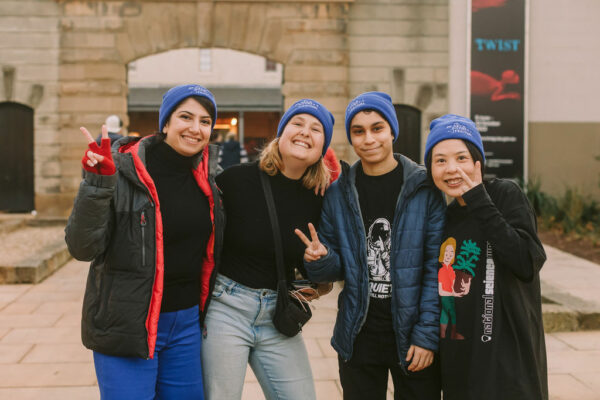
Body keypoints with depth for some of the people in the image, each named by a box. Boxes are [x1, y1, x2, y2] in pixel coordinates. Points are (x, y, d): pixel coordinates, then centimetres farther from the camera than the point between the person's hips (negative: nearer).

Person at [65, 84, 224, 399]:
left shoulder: (205, 174, 4)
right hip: (128, 324, -5)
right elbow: (82, 248, -18)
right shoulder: (123, 171, -14)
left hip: (187, 323, 6)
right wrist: (97, 185, -28)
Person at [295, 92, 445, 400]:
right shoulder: (338, 193, 2)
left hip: (410, 334, -2)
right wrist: (320, 259, -15)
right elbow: (337, 269, 7)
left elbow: (436, 269, -8)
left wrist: (427, 336, -13)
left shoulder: (425, 189, -6)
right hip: (358, 336, 2)